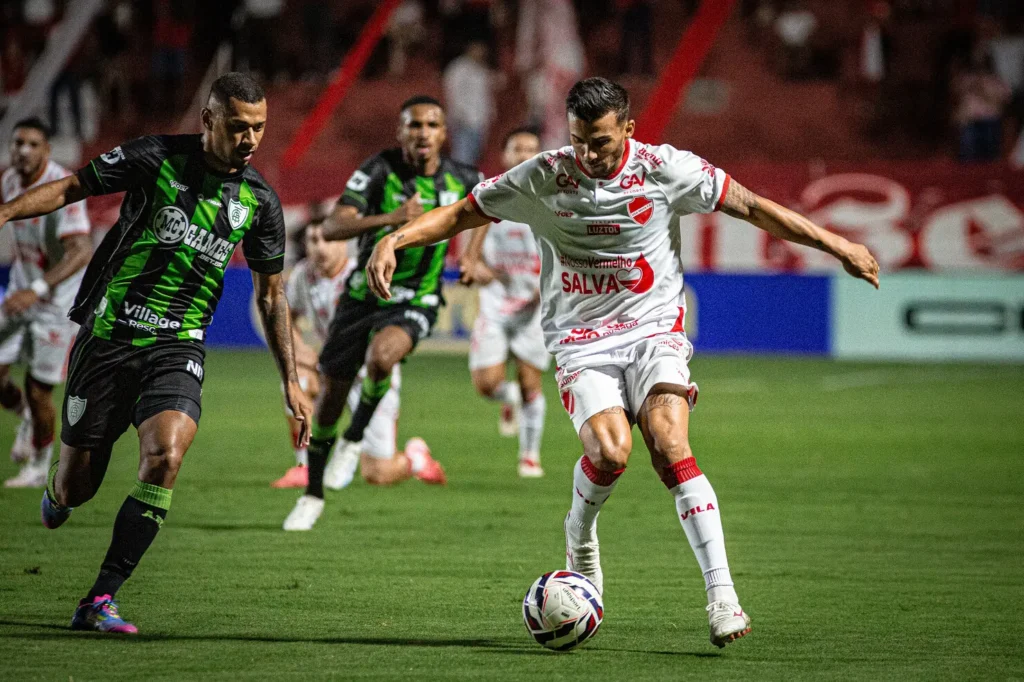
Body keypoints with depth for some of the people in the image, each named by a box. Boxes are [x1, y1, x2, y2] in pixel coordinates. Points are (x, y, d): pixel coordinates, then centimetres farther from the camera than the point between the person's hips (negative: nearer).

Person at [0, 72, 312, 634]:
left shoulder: (259, 201, 4)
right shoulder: (158, 157, -5)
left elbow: (270, 295, 14)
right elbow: (71, 188, 0)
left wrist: (291, 381, 13)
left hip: (176, 349, 1)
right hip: (107, 336, -1)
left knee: (165, 458, -26)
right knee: (76, 487, 4)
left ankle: (99, 602, -17)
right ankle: (55, 494, 46)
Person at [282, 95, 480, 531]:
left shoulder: (462, 179, -7)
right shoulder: (379, 170, -15)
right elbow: (332, 228, -25)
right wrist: (391, 217, -38)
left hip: (414, 303, -1)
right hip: (363, 294, 1)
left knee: (381, 356, -34)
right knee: (331, 394, 6)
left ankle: (353, 441, -7)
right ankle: (313, 495, 27)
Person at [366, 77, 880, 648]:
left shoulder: (664, 169, -6)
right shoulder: (542, 179, -5)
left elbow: (751, 207, 2)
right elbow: (461, 214, 4)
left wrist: (836, 244, 4)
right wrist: (393, 241, -11)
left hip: (654, 328, 0)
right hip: (581, 340, 0)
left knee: (670, 445, -24)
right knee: (611, 451, -25)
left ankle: (722, 594, -24)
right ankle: (580, 534, 10)